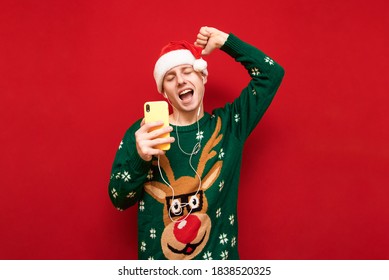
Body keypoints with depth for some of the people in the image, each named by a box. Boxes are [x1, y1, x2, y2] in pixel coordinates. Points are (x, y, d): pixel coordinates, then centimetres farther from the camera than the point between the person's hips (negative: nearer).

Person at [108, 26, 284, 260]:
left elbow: (272, 73, -4)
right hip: (158, 259, -1)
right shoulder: (141, 132, -7)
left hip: (220, 257, 1)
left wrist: (225, 41, -4)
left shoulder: (228, 124, -4)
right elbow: (119, 201, -8)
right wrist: (139, 159, -26)